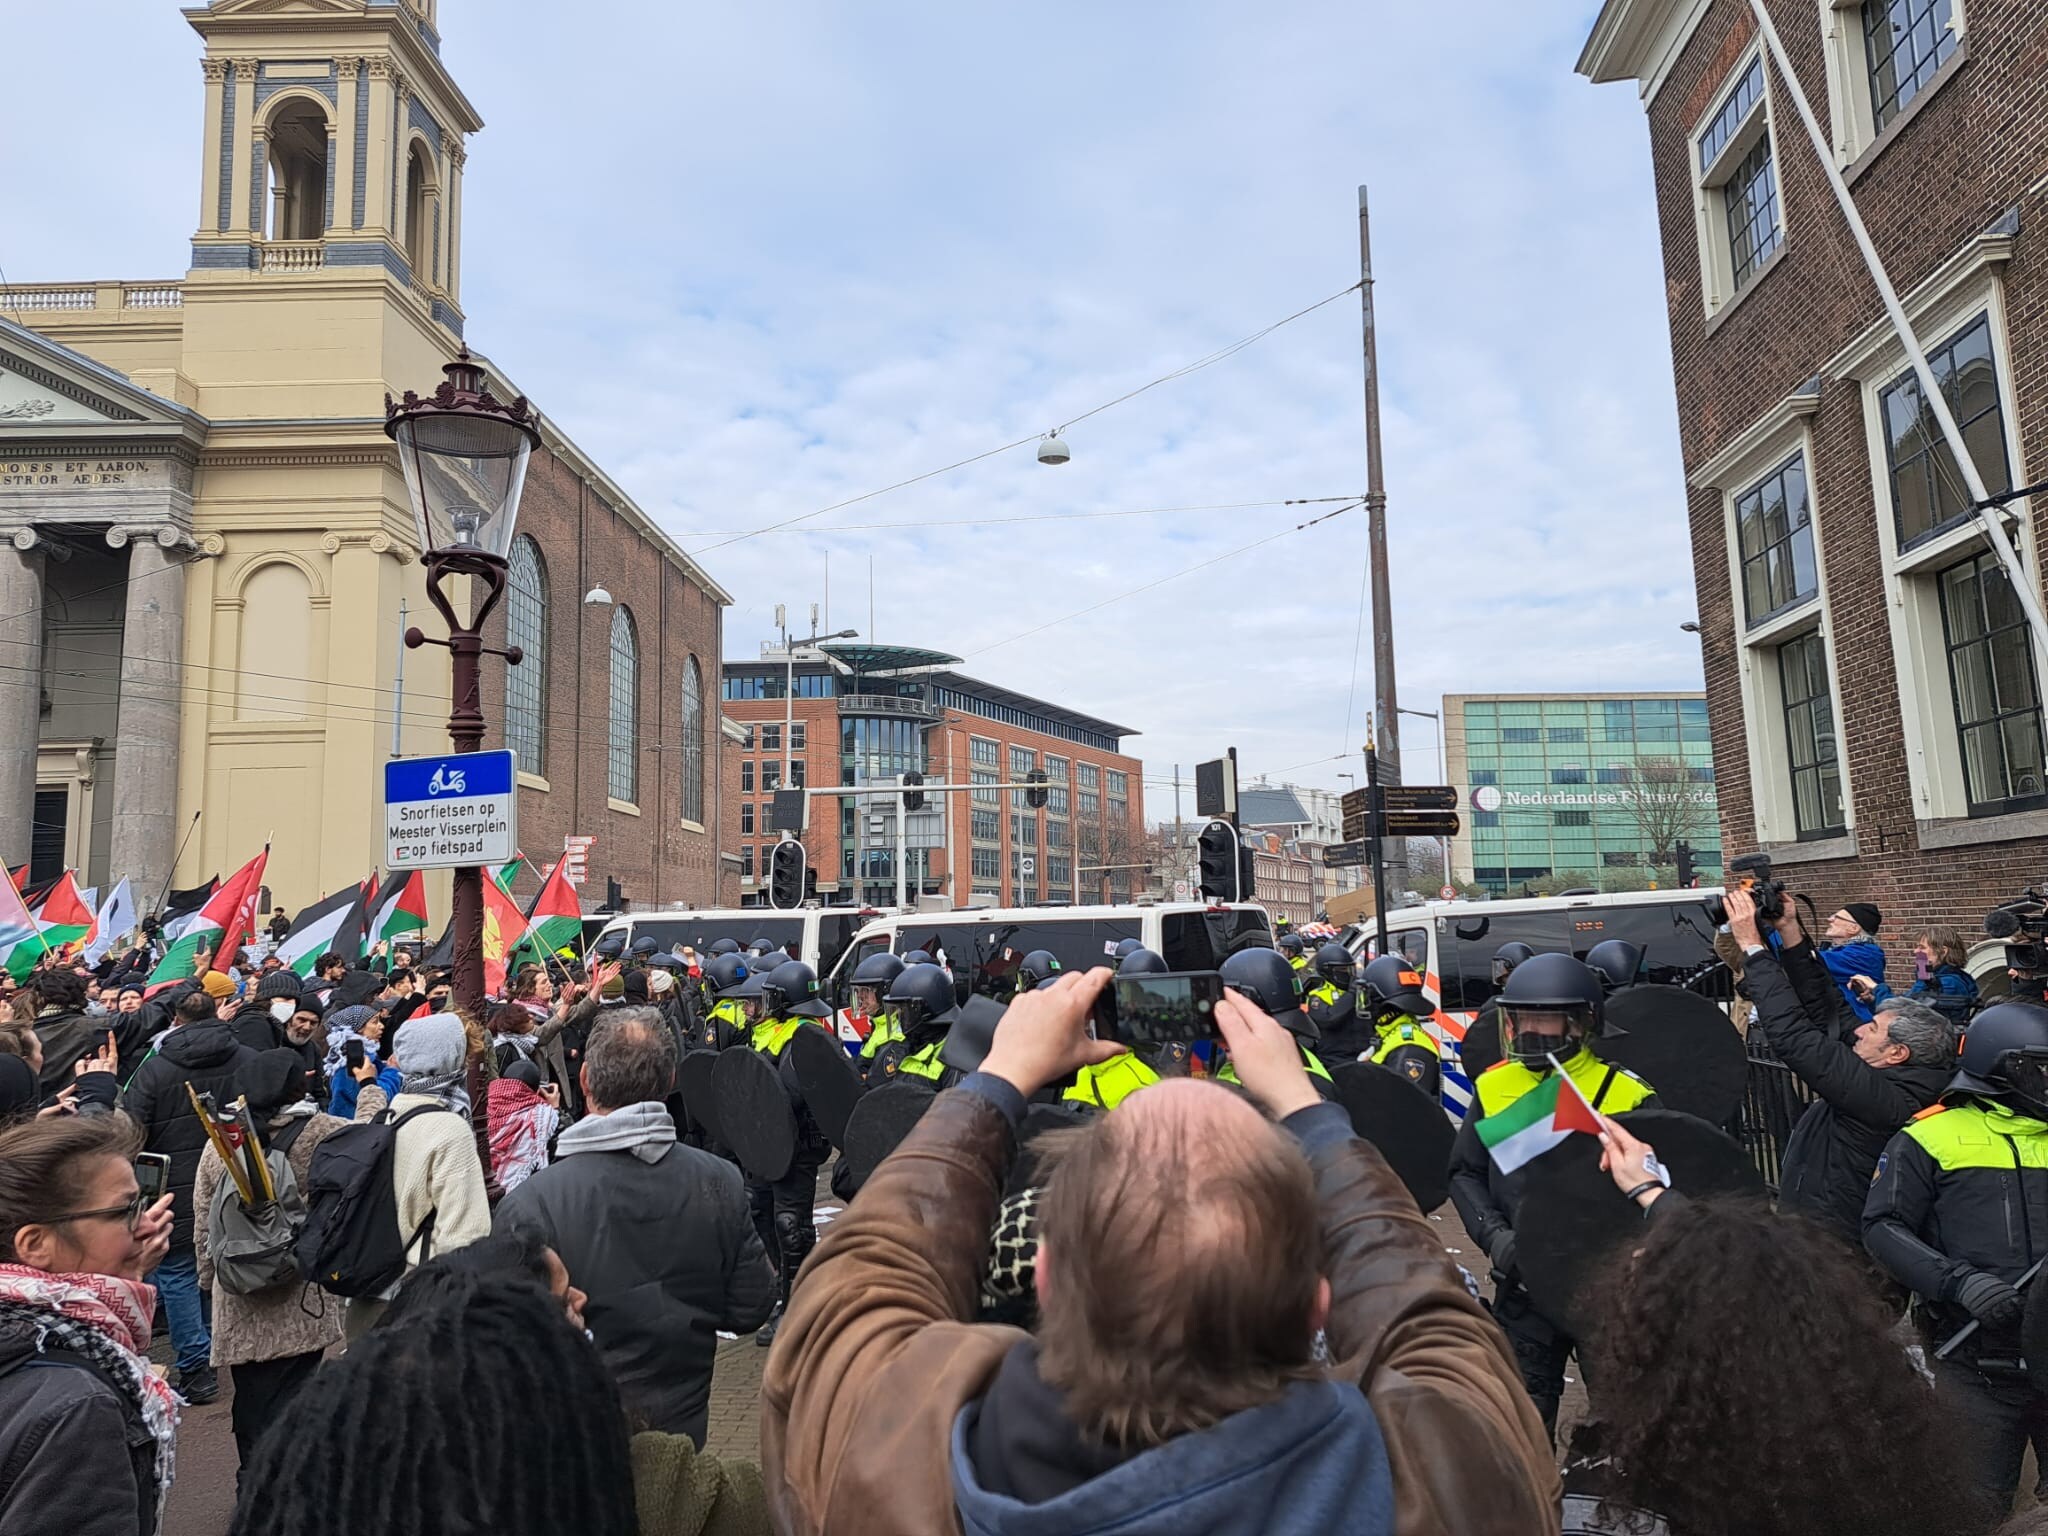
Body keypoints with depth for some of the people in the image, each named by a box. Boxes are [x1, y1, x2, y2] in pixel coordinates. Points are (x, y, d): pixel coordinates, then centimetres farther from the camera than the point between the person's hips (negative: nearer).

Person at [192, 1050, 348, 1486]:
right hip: (301, 1302, -4)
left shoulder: (219, 1141, 1)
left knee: (251, 1397, 17)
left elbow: (202, 1222, 9)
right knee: (288, 1401, 2)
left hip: (239, 1301, 4)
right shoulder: (322, 1133, -13)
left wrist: (207, 1276, 22)